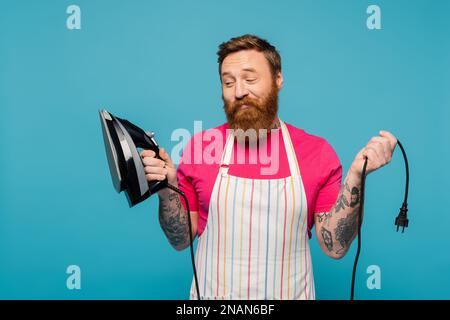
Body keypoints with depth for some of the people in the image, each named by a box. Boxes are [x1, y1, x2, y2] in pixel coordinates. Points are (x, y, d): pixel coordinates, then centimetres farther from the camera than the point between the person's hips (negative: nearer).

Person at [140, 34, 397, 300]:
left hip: (290, 293, 0)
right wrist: (168, 190, -19)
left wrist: (355, 177, -19)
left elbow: (335, 247, -9)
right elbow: (181, 240, -2)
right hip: (212, 293, 0)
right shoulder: (199, 147, -8)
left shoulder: (318, 152, -8)